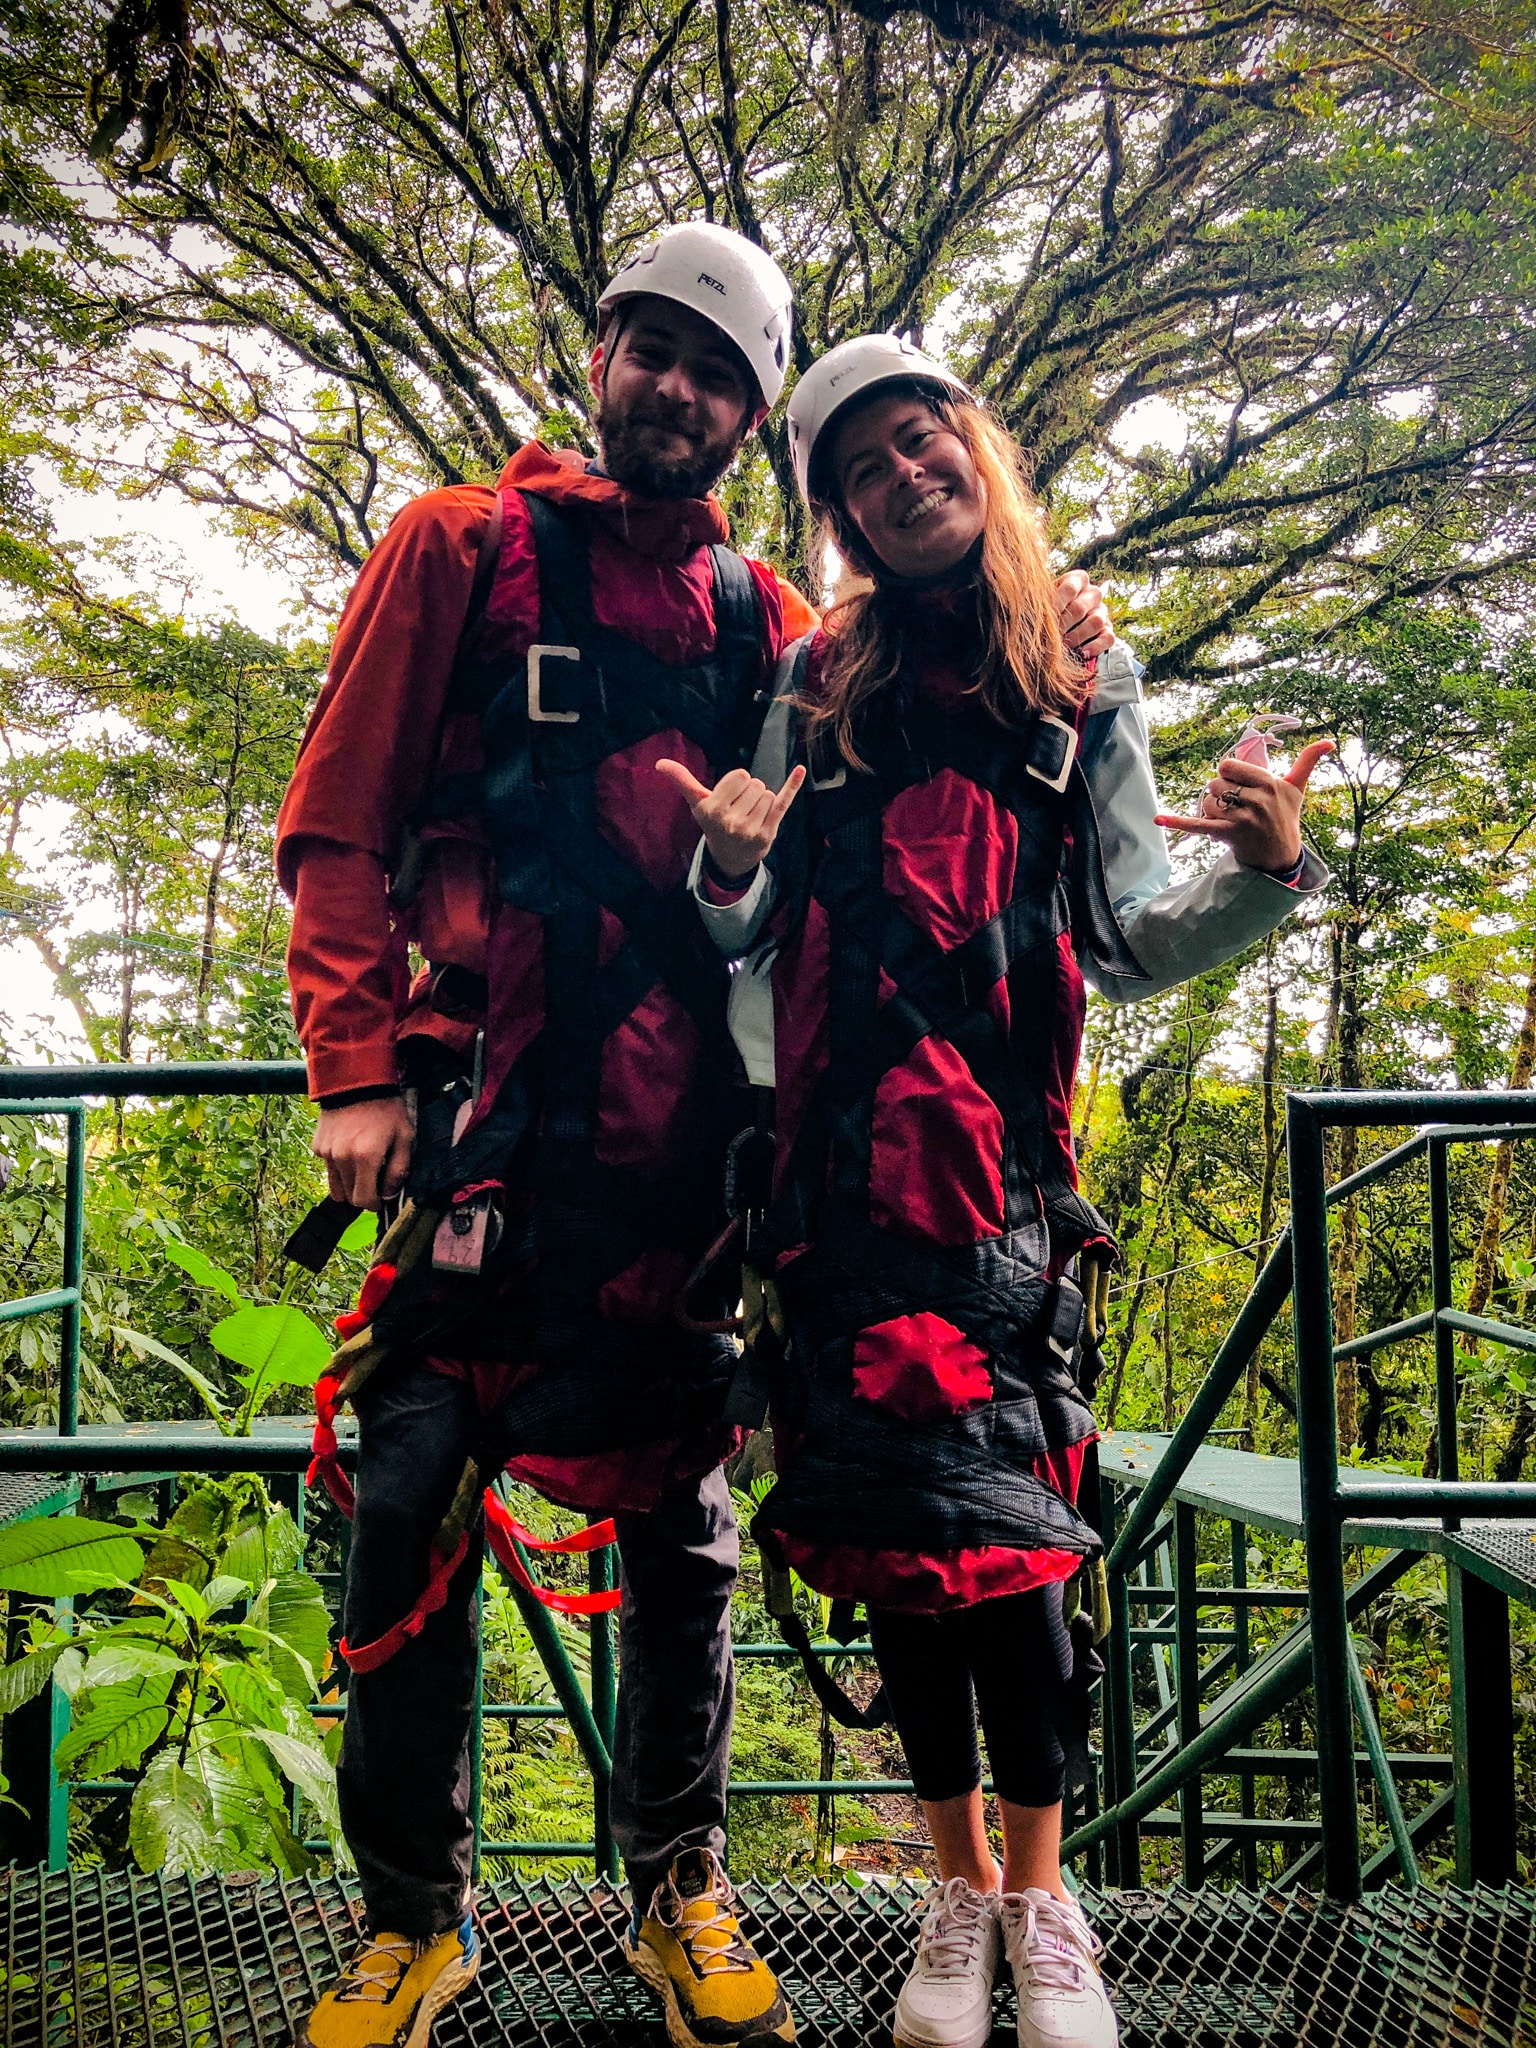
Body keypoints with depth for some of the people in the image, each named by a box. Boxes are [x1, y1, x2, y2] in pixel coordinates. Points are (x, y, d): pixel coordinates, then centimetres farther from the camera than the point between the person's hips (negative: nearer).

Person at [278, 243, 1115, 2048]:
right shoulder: (462, 546, 9)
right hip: (488, 1110, -2)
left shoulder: (764, 620, 17)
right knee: (413, 1496, -4)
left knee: (677, 1514, 8)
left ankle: (678, 1895, 27)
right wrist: (360, 1065, -6)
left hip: (681, 1128, 3)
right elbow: (338, 823, 4)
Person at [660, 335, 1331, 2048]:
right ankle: (959, 1886, 20)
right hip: (845, 1152, 1)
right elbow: (762, 956, 12)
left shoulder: (1084, 692, 13)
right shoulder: (821, 682, 13)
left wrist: (1263, 871, -8)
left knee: (998, 1503, -6)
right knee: (892, 1510, 4)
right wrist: (729, 884, -9)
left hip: (1002, 1152, -1)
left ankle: (1038, 1889, 13)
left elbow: (1132, 945, 10)